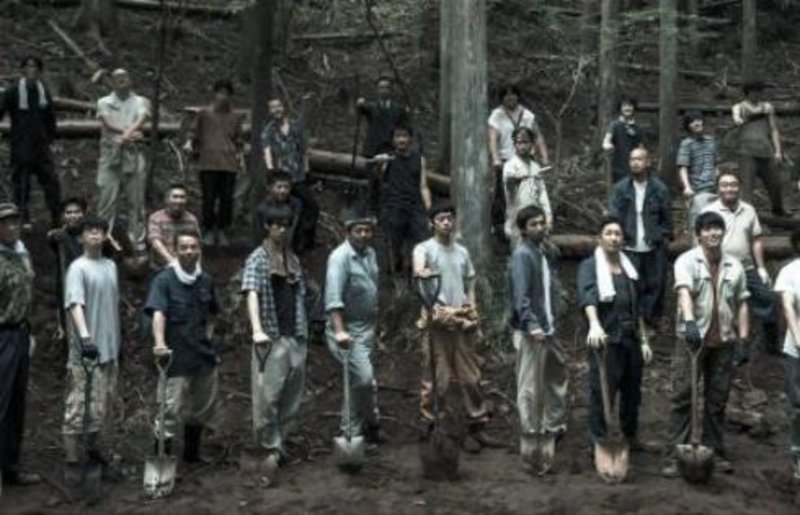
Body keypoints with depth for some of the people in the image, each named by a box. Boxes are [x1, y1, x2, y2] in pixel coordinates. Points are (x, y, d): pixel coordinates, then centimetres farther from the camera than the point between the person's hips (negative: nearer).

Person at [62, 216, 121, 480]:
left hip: (109, 348, 7)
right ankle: (72, 461, 3)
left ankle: (93, 449, 31)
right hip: (86, 351, -7)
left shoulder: (110, 266, 12)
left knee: (102, 405, 16)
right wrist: (85, 336, -38)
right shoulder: (78, 268, -10)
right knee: (79, 406, -5)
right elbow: (75, 304, -24)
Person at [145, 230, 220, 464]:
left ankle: (192, 454, 36)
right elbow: (158, 314, -23)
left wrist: (207, 340, 9)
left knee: (202, 408, 18)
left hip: (204, 355, 6)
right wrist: (160, 343, -38)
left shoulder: (206, 280, 7)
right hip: (176, 357, -6)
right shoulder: (164, 280, -10)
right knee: (171, 410, -6)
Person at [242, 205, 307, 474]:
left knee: (292, 394, 9)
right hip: (270, 336, -6)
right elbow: (252, 293, -17)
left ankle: (279, 439, 22)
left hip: (295, 336, 6)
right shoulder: (258, 259, -4)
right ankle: (272, 447, 3)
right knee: (268, 394, -6)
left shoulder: (293, 259, 15)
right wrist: (257, 329, -30)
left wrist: (303, 329, 13)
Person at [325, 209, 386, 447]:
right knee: (364, 378, -15)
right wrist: (339, 330, -35)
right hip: (348, 329, -8)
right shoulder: (340, 257, -17)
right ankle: (371, 424, 4)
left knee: (364, 381, 13)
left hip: (367, 327, 8)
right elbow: (333, 297, -26)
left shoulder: (370, 253, 9)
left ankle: (352, 431, 25)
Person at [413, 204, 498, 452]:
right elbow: (418, 269, -26)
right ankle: (431, 428, 8)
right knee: (436, 379, -3)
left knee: (471, 377, 8)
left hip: (463, 321, 5)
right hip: (438, 322, -5)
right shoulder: (424, 248, -3)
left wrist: (474, 316, 8)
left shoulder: (462, 252, 15)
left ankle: (476, 426, 16)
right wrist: (422, 272, -50)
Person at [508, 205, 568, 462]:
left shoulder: (541, 253, 15)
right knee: (529, 385, -2)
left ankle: (553, 426, 31)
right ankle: (530, 433, 6)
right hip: (530, 331, -10)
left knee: (557, 374, 18)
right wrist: (532, 326, -27)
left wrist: (550, 324, 14)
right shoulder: (522, 255, -14)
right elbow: (521, 296, -21)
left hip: (547, 329, 10)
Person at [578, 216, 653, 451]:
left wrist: (643, 340, 16)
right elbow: (587, 296, -24)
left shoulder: (628, 267, 15)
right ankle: (599, 442, 6)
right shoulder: (589, 266, -5)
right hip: (606, 339, -6)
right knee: (602, 393, -4)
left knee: (632, 391, 13)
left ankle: (630, 436, 29)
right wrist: (594, 325, -41)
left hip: (631, 339, 6)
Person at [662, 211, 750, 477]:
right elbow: (684, 291, -24)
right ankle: (674, 455, -1)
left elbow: (741, 305, 10)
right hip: (691, 338, -4)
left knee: (717, 400, 10)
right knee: (682, 397, -3)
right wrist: (690, 321, -40)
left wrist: (742, 340, 3)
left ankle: (715, 452, 20)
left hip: (723, 341, 4)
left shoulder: (734, 266, 8)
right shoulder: (687, 261, -6)